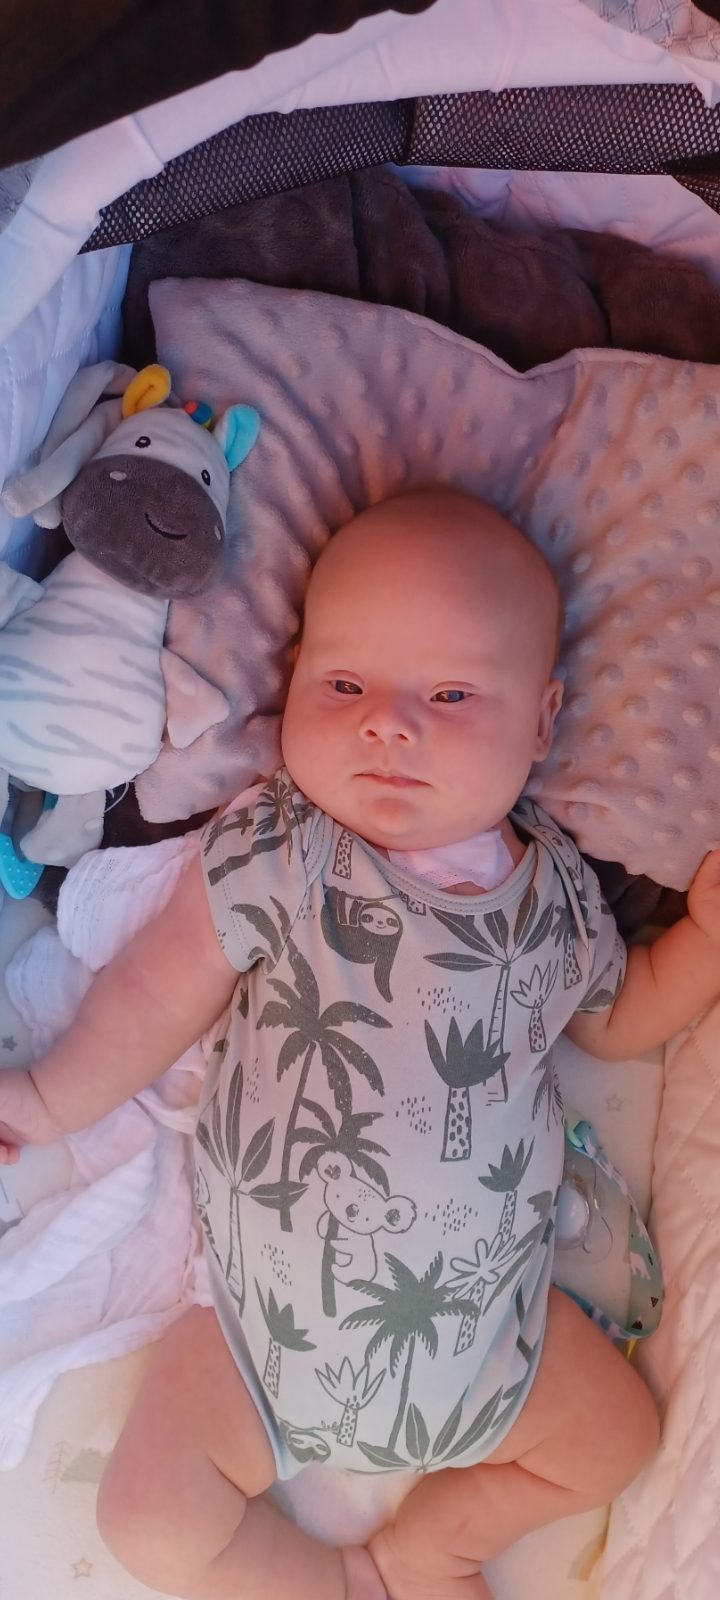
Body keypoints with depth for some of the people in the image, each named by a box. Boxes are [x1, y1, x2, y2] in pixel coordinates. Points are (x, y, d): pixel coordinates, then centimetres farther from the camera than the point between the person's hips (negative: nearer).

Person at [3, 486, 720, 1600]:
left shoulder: (557, 889, -5)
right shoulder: (271, 855, -15)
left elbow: (617, 1018, 12)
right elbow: (158, 994, -5)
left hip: (486, 1317, 3)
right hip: (275, 1319, -2)